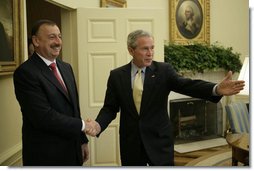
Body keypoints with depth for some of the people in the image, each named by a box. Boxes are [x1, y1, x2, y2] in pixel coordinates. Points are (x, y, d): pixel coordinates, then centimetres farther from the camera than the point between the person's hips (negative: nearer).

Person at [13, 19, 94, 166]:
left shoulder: (66, 68, 9)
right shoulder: (25, 73, -16)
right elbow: (44, 116, -23)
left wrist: (83, 140, 12)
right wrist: (82, 125, -13)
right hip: (45, 155, -7)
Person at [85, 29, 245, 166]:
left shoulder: (164, 70, -4)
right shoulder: (117, 75, 0)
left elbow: (187, 85, -18)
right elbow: (110, 108, 2)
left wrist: (217, 89, -36)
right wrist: (98, 125, -19)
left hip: (159, 141, -1)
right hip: (130, 142, 1)